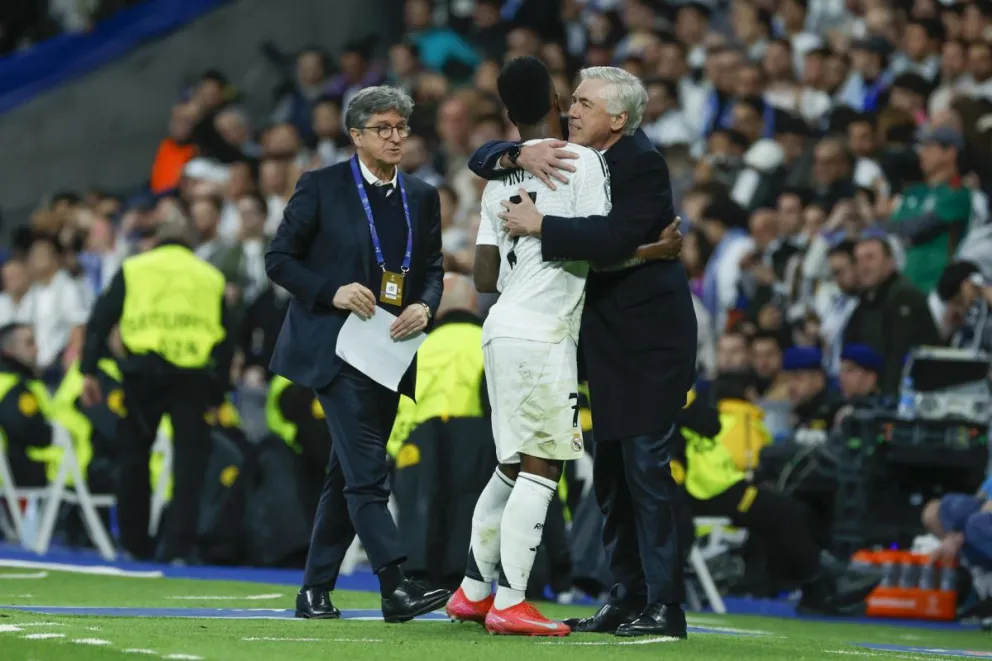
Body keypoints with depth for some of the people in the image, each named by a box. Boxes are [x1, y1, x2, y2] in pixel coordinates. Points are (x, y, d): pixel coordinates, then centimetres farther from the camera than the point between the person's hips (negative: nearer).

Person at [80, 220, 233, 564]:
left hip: (144, 370, 0)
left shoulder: (133, 269, 17)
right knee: (190, 458, 2)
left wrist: (89, 371, 4)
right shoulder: (211, 277, 22)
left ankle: (135, 544, 16)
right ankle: (180, 545, -7)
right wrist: (218, 394, 22)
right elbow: (226, 341, 20)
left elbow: (101, 319, 6)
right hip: (194, 376, 0)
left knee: (134, 457, 12)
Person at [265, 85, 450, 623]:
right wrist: (333, 291, -16)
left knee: (348, 475, 10)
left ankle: (315, 591, 16)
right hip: (334, 349, -6)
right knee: (366, 473, -15)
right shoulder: (321, 187, -3)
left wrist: (425, 306, -5)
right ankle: (395, 586, -23)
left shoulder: (422, 198, 11)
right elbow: (279, 260, -1)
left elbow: (432, 270, 17)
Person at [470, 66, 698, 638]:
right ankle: (628, 597, 17)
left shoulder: (643, 163, -15)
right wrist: (521, 155, -11)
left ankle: (666, 607, -11)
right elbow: (483, 159, 11)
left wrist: (541, 226, -24)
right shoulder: (572, 155, 8)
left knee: (645, 464, -12)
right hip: (607, 334, 9)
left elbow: (617, 236, -30)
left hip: (650, 332, -9)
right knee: (611, 470, 10)